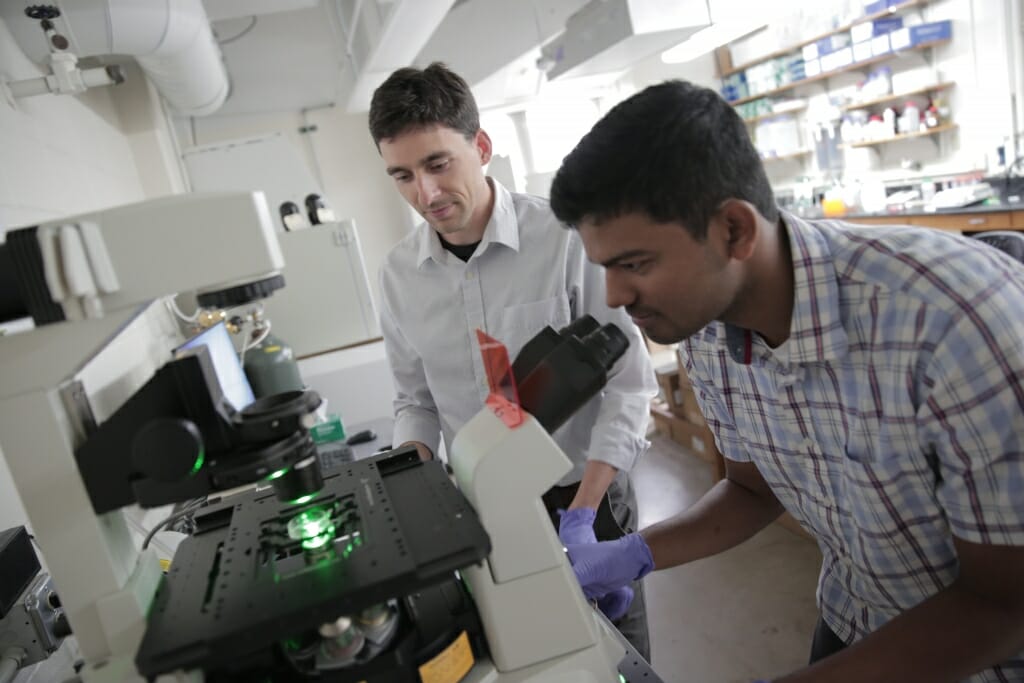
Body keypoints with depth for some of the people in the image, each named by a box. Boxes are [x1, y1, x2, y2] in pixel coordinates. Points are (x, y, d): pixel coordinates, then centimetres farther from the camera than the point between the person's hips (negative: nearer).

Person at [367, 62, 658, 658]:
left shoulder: (566, 237, -19)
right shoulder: (399, 273, -4)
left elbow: (630, 383, -15)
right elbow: (416, 399, 7)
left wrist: (581, 514, -20)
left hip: (584, 493, -3)